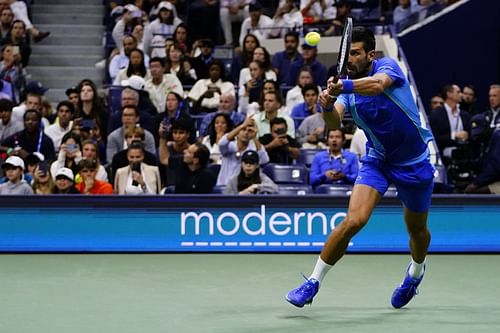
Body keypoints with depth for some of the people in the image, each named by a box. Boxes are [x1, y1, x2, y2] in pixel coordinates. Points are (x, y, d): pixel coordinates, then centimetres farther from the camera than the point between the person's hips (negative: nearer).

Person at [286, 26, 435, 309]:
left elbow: (377, 84, -44)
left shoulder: (388, 66, -19)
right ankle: (313, 282, -9)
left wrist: (344, 86, -61)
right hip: (377, 160, 2)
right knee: (354, 220, -19)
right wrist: (327, 107, -48)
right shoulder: (347, 87, -9)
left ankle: (417, 270, 51)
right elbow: (335, 122, -26)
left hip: (414, 162, -1)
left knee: (417, 229, 17)